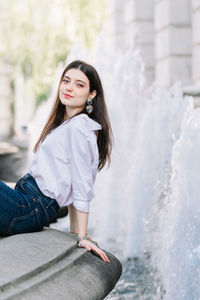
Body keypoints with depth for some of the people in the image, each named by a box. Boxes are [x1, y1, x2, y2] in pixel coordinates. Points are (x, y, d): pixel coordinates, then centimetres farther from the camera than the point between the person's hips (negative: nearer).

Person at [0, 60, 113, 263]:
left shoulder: (79, 127, -12)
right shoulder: (66, 124, 20)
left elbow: (82, 187, -15)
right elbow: (70, 186, 21)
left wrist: (82, 237, -15)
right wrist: (74, 231, 20)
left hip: (27, 210, -10)